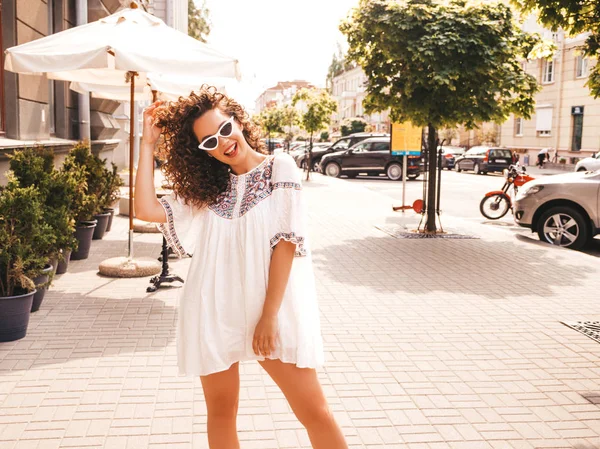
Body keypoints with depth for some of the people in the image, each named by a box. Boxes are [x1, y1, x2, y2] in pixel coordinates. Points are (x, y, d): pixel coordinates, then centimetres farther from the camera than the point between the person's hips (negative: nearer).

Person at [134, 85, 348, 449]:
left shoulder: (280, 167, -1)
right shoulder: (207, 187, 13)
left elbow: (286, 242, -8)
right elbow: (147, 209, 6)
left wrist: (269, 315, -14)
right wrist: (149, 144, 5)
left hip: (272, 311, -4)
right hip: (214, 314, 4)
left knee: (314, 410, -3)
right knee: (221, 411, 10)